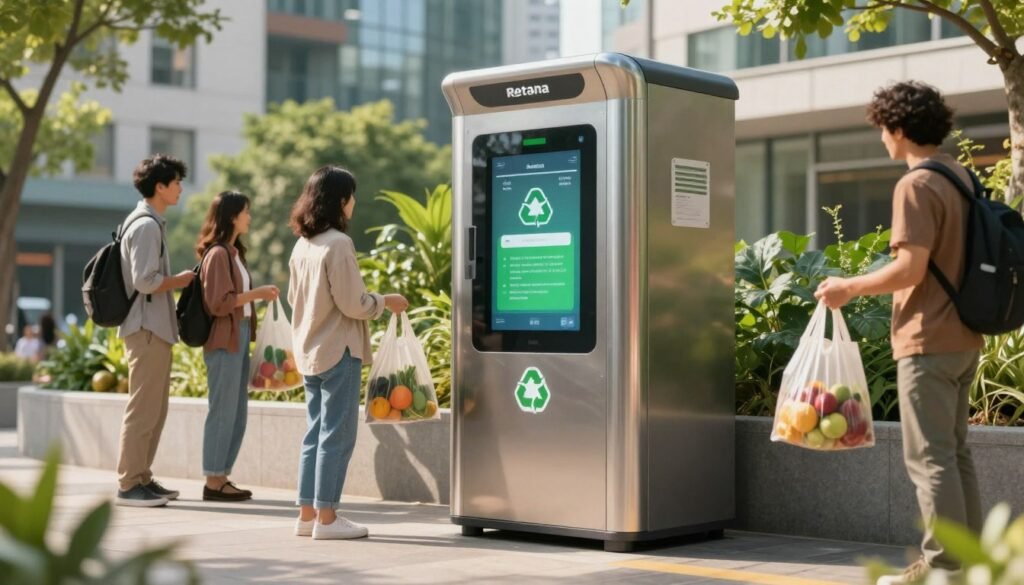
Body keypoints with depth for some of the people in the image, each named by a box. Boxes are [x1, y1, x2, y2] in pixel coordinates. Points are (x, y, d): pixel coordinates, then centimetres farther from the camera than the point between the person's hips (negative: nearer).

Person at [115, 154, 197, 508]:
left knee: (154, 408, 14)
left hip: (153, 329, 10)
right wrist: (181, 280, -8)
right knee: (143, 408, -7)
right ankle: (129, 484, -3)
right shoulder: (147, 226, -14)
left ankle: (141, 479, 20)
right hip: (147, 329, -10)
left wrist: (175, 283, 11)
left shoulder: (148, 223, 17)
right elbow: (145, 281, -21)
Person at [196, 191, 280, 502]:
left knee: (237, 413, 11)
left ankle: (222, 477, 17)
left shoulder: (234, 252, 16)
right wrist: (257, 293, -15)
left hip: (239, 338, 9)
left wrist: (258, 296, 4)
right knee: (223, 411, -4)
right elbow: (219, 303, -17)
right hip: (224, 341, -9)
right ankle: (213, 481, 2)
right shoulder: (218, 254, -11)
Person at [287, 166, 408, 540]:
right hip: (338, 352, -8)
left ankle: (307, 514, 16)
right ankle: (326, 518, 0)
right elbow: (353, 303, -17)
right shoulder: (338, 243, -16)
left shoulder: (302, 245, 9)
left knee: (315, 433, 13)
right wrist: (385, 302, 1)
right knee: (337, 435, -3)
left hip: (310, 351, 8)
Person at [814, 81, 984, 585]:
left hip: (929, 340, -9)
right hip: (963, 337, 9)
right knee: (954, 451, 16)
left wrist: (848, 288, -11)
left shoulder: (916, 186, -16)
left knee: (930, 456, -3)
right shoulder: (962, 178, 11)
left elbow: (911, 268, -22)